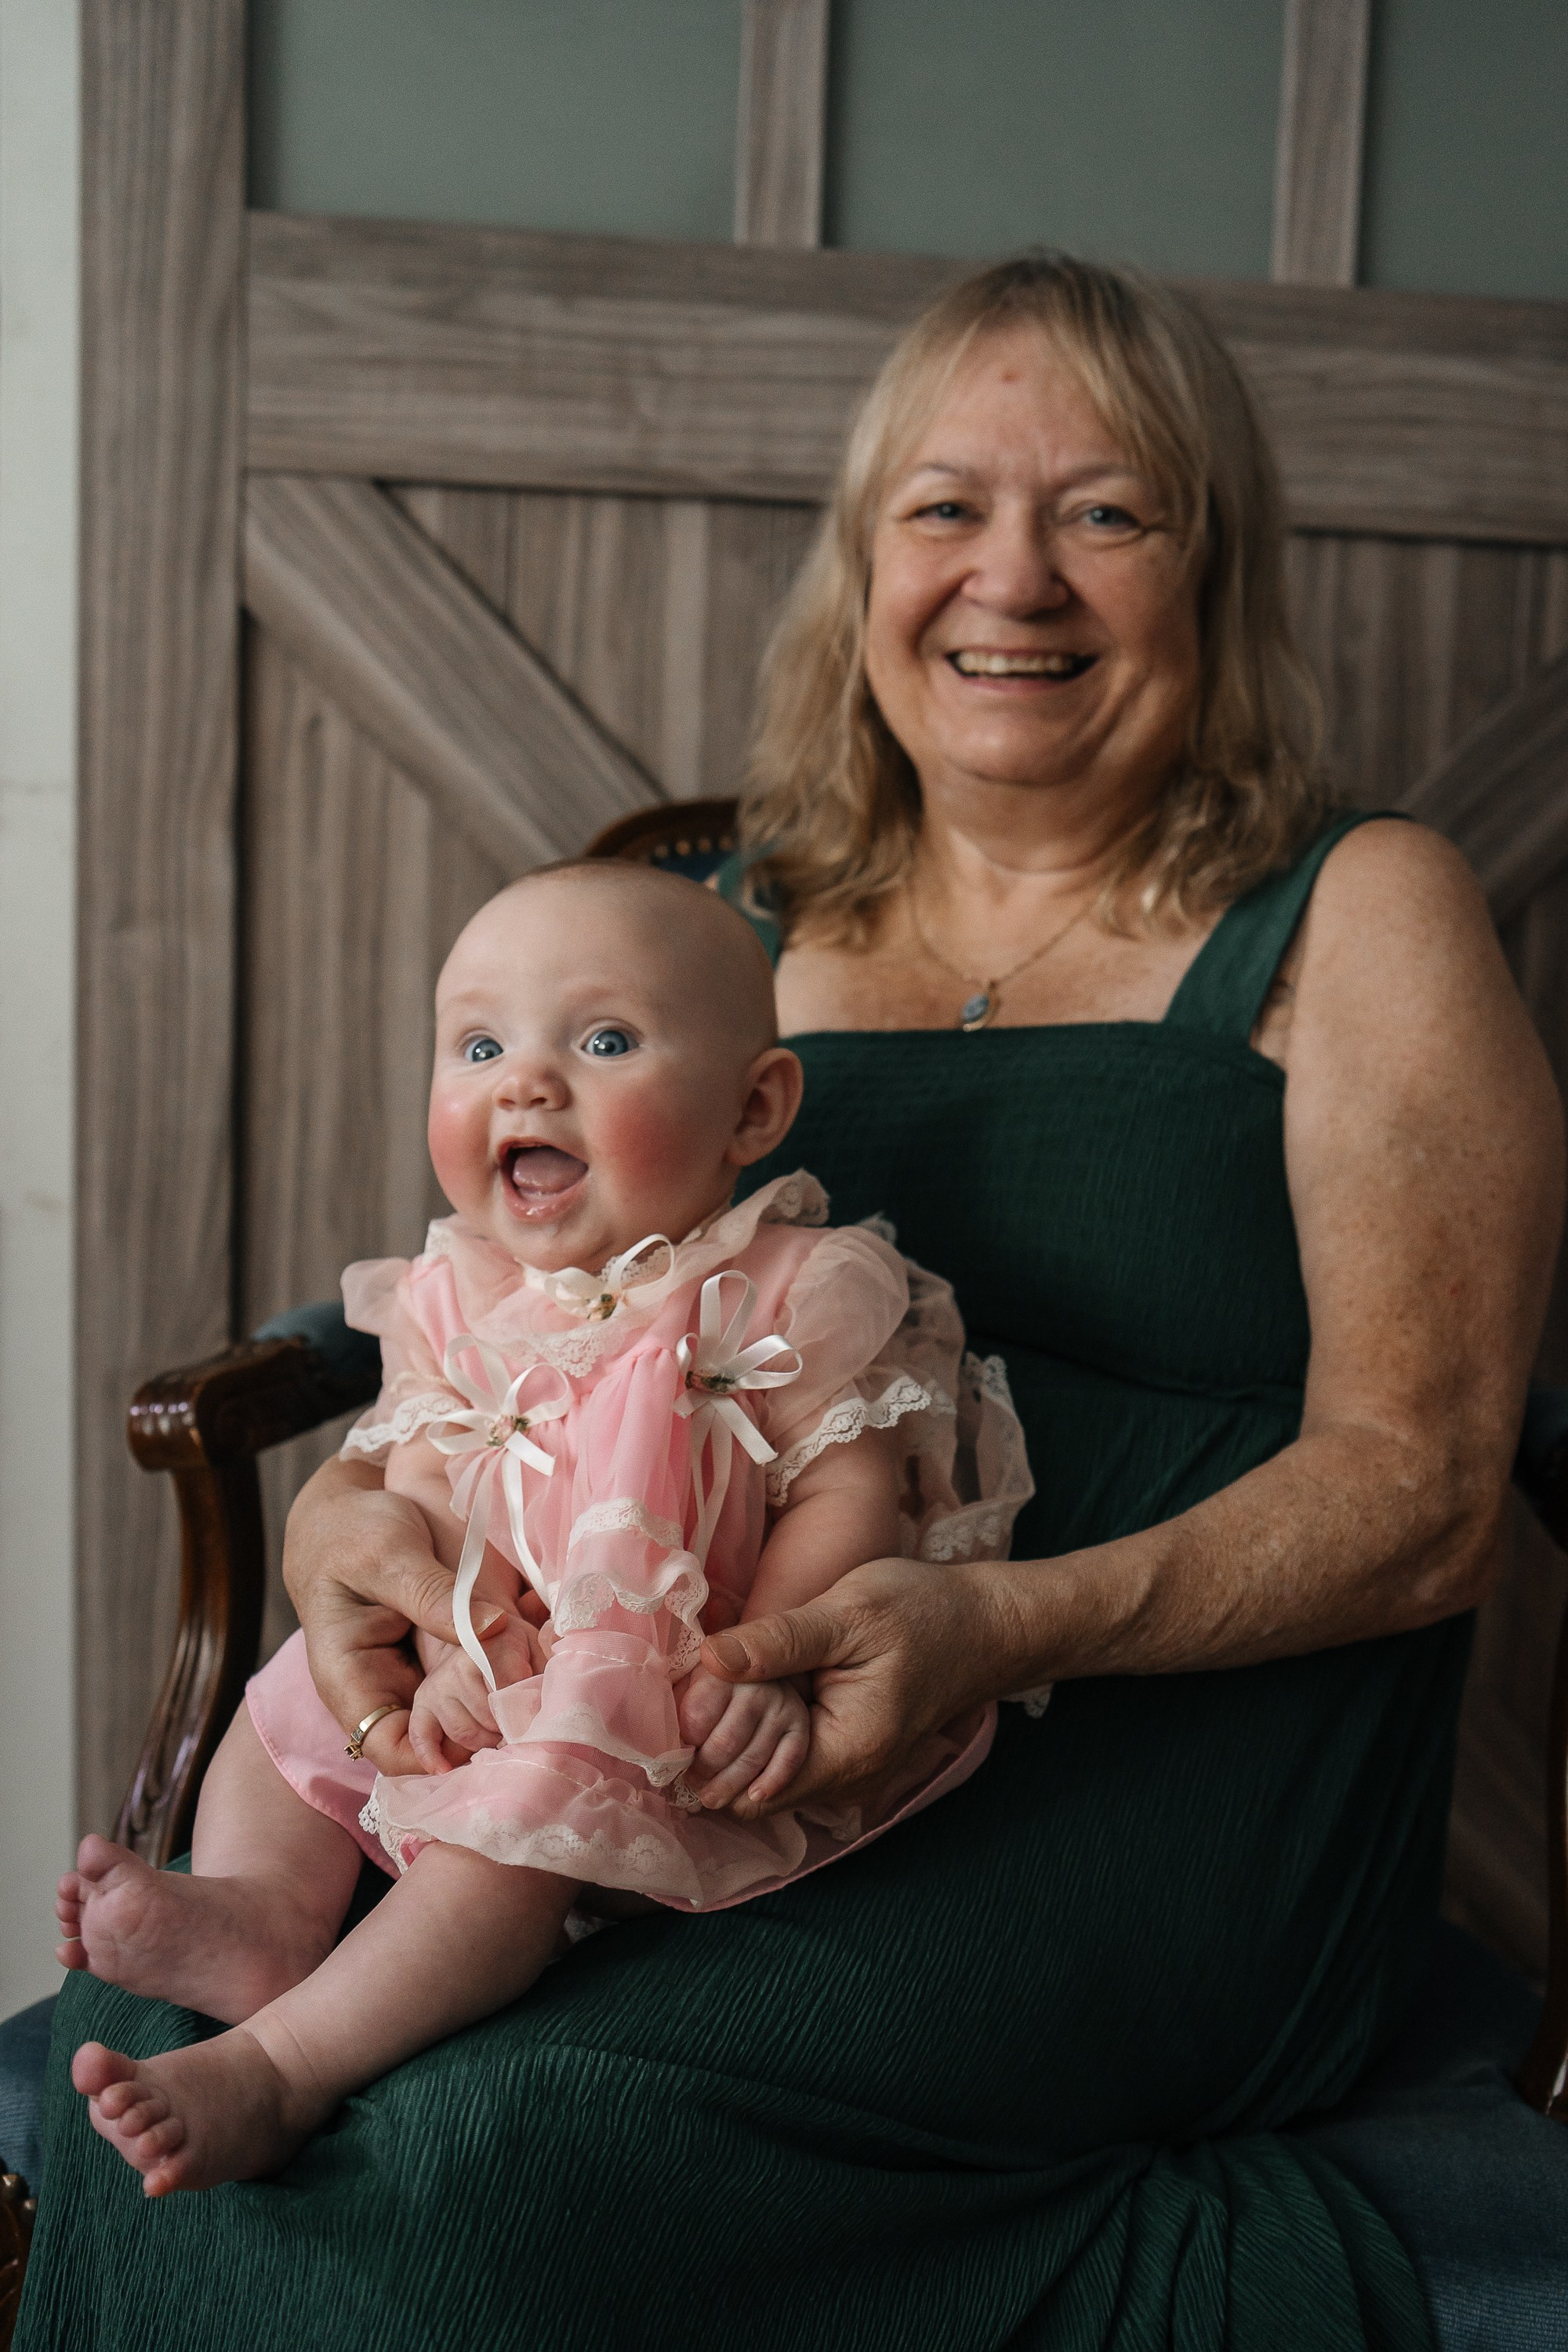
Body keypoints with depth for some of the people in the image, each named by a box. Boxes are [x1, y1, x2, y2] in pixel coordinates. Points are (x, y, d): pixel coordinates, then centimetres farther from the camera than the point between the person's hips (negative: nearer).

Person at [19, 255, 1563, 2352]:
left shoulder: (1355, 920, 4)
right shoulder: (728, 938, 16)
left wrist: (1001, 1625, -21)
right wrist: (347, 1516, -10)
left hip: (1158, 1769, -3)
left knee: (480, 2132, -26)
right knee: (179, 2037, -21)